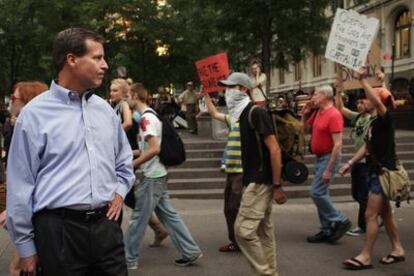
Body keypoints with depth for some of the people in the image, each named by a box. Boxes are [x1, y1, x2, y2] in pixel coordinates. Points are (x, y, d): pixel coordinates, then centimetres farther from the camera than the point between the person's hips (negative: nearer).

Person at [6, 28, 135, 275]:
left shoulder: (105, 109, 9)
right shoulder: (35, 114, -7)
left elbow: (124, 160, 24)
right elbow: (21, 184, -5)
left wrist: (120, 190, 7)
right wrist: (26, 246, -2)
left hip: (106, 226, 5)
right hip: (59, 229, -4)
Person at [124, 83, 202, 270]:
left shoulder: (146, 118, -17)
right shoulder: (151, 115, 13)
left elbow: (155, 149, -25)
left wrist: (132, 164, -18)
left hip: (152, 177, -10)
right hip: (158, 174, 10)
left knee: (138, 218, 1)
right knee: (168, 214, 12)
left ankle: (129, 258, 12)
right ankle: (190, 251, 15)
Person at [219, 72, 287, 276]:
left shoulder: (256, 113, -14)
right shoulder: (242, 114, 13)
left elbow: (274, 149, -18)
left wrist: (277, 185, -19)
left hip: (260, 181, -9)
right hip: (254, 181, 9)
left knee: (243, 229, -9)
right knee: (263, 231, 13)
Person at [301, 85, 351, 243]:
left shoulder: (334, 115, -18)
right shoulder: (318, 113, 9)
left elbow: (338, 144, -22)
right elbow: (304, 125, 27)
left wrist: (329, 169, -24)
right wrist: (305, 111, 8)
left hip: (328, 158, -9)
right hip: (319, 157, 9)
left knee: (316, 193, -11)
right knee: (321, 194, 11)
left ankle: (341, 221, 3)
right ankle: (327, 230, 18)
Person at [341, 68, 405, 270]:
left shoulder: (385, 119, -14)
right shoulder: (373, 122, 12)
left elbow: (377, 100, -34)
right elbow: (367, 146, 18)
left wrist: (362, 80, -33)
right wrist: (350, 162, 15)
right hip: (375, 171, 9)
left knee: (371, 215, -6)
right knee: (385, 213, 15)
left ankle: (365, 257, 0)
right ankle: (398, 250, 26)